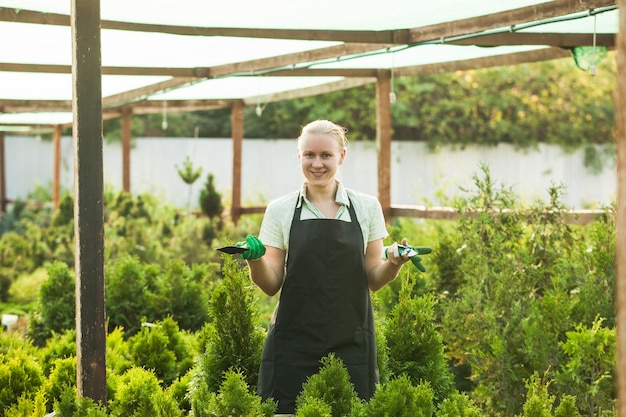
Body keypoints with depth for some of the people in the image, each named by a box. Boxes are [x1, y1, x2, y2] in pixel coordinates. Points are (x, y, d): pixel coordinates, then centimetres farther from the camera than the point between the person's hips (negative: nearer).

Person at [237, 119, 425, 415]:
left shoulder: (366, 207, 6)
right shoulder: (280, 210, 4)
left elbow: (373, 280, 8)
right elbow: (271, 285, 3)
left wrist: (393, 263, -12)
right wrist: (255, 258, -16)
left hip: (351, 343, 1)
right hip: (293, 343, 0)